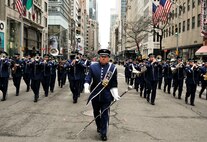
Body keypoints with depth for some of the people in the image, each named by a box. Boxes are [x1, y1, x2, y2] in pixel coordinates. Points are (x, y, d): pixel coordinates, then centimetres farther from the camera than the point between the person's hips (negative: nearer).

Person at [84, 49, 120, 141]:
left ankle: (103, 133, 11)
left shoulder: (113, 68, -3)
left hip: (106, 96, -2)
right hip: (95, 95, 2)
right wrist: (86, 87, -22)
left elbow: (114, 83, 0)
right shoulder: (93, 67, -1)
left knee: (105, 114, 1)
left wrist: (115, 94, -8)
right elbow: (88, 78, -5)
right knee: (96, 113, 19)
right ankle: (99, 127, 42)